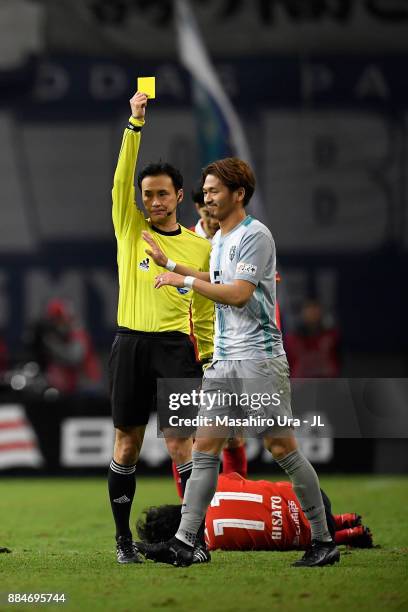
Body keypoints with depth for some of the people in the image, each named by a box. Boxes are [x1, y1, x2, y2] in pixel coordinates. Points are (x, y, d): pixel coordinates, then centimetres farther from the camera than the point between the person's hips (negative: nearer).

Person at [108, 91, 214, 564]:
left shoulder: (199, 247, 10)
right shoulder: (129, 229, 9)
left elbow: (205, 310, 13)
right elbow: (122, 181, -5)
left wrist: (209, 358, 7)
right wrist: (135, 124, -12)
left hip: (175, 346, -1)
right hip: (131, 345, 1)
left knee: (180, 442, -9)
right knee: (127, 443, 3)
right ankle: (123, 538, 10)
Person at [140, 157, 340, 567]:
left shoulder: (255, 235, -11)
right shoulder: (219, 239, 17)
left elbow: (238, 293, -19)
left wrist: (182, 280, -12)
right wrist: (169, 264, 33)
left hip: (259, 357, -9)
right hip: (223, 360, 9)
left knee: (281, 448, -7)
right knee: (204, 448, 0)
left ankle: (323, 541, 2)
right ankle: (184, 542, -4)